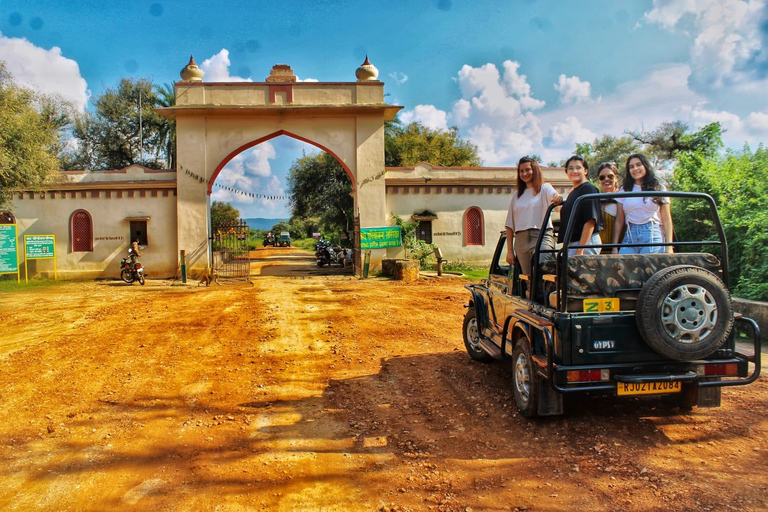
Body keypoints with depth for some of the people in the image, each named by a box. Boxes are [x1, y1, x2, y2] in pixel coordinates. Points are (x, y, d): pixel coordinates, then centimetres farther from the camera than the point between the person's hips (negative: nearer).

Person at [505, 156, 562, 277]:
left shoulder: (545, 188, 10)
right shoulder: (517, 195, 20)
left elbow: (554, 196, -15)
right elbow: (509, 225, 17)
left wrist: (558, 198, -40)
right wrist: (509, 250, 10)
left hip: (542, 238, -4)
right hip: (521, 240, 4)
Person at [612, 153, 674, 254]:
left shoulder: (659, 189, 11)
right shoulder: (624, 190, 15)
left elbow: (666, 219, 7)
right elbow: (619, 221, 11)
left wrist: (669, 246, -3)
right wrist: (614, 247, 3)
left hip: (653, 235, -1)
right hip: (630, 236, 2)